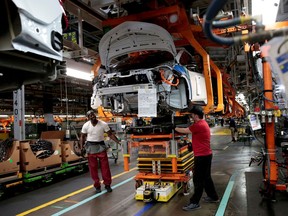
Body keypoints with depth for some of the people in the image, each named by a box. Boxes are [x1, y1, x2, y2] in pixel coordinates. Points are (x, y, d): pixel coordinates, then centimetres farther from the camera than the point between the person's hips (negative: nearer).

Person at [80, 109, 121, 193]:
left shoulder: (103, 124, -9)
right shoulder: (86, 125, -5)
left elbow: (110, 134, -3)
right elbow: (82, 136, 5)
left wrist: (118, 142, -11)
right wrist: (82, 147, -5)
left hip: (101, 146, -1)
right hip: (91, 147, 1)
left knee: (105, 166, 0)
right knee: (93, 167, 5)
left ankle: (107, 184, 15)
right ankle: (97, 186, 19)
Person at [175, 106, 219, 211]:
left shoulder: (199, 125, -20)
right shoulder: (203, 123, 13)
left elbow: (185, 131, -13)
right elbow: (189, 129, 15)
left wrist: (175, 128, 1)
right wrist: (178, 128, 7)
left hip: (202, 156, -10)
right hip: (206, 154, 10)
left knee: (198, 179, -4)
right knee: (206, 177, 21)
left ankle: (194, 203, 4)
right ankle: (213, 196, 33)